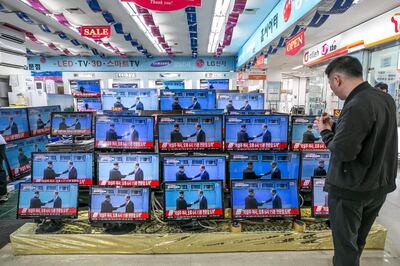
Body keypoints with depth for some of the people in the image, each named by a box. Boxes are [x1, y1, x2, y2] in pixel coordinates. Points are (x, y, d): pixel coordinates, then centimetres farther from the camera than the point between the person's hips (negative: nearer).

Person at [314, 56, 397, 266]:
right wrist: (334, 127, 6)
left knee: (345, 245, 10)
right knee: (357, 242, 24)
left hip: (350, 190, -8)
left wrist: (326, 132, -11)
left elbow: (343, 151, -27)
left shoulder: (356, 107, -25)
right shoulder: (386, 99, 3)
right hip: (379, 186, 8)